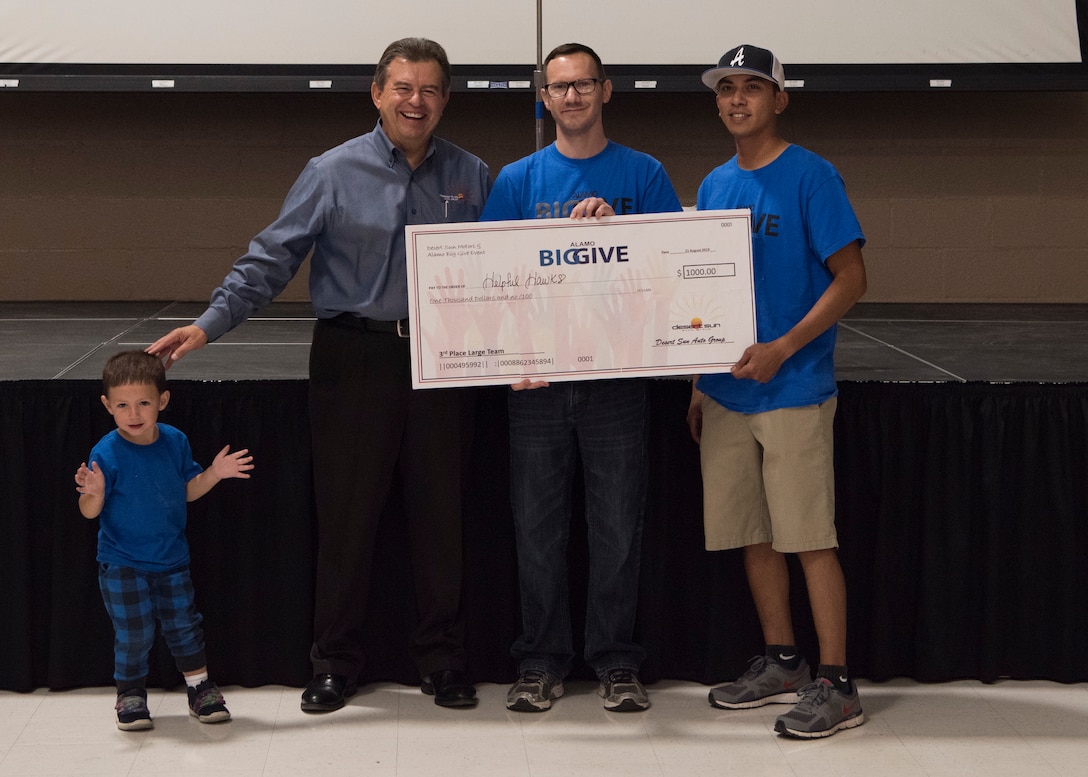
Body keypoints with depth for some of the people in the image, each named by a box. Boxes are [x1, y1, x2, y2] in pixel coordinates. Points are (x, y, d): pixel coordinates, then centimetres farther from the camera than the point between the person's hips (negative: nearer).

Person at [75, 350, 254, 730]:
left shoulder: (175, 442, -3)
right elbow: (90, 512, -15)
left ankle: (201, 688, 27)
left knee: (184, 624, 12)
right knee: (133, 632, 1)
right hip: (122, 565, -4)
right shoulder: (106, 454, -17)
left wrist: (214, 473, -5)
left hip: (172, 559, 4)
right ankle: (130, 695, 21)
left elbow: (187, 490, 9)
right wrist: (94, 493, -35)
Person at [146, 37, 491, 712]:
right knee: (346, 512, 4)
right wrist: (210, 324, -13)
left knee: (440, 512, 8)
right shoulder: (334, 173, -1)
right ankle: (336, 663, 17)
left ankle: (444, 660, 21)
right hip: (355, 359, -2)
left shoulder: (473, 177, 6)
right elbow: (272, 259, -3)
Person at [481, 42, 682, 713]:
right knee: (539, 526, 6)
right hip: (535, 379, 1)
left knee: (618, 525, 2)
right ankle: (542, 662, 16)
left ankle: (617, 662, 14)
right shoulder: (518, 179, 7)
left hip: (616, 375, -1)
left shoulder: (642, 175, 5)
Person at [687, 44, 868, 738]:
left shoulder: (811, 177, -7)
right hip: (726, 392, 7)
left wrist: (781, 349, -19)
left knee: (810, 538, -5)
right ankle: (781, 665, 24)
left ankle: (836, 686, 1)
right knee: (752, 533, 11)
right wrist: (698, 384, 15)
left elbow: (851, 278, -11)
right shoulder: (715, 186, 13)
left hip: (793, 389, -7)